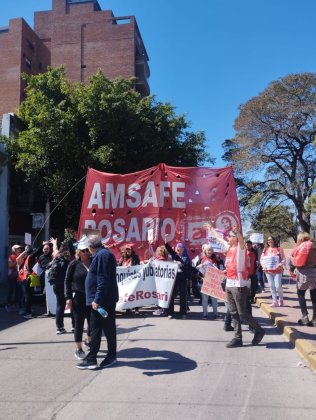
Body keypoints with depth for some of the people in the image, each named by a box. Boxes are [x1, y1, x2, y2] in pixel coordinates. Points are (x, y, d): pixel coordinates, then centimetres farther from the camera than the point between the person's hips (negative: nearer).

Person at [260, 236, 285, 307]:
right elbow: (261, 259, 12)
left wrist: (279, 265, -17)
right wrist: (263, 265, -5)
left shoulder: (279, 249, -2)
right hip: (268, 271, 4)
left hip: (277, 271, -4)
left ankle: (281, 299, 19)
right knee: (271, 286, 6)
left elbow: (283, 259, -2)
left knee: (278, 286, -7)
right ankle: (275, 301, 15)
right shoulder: (265, 249, 9)